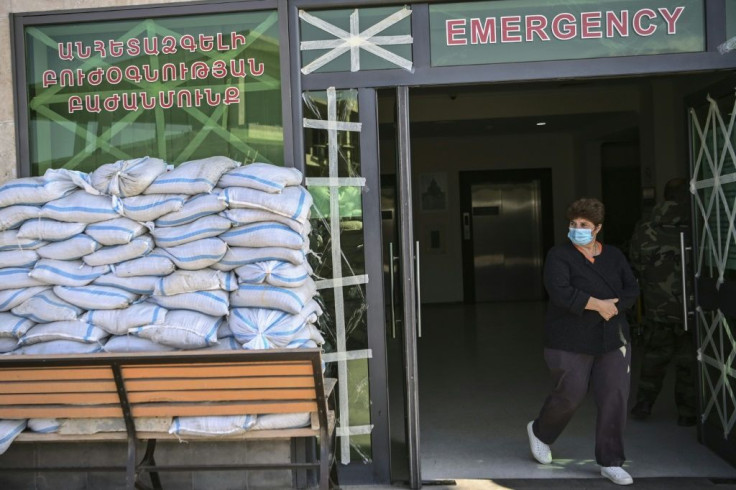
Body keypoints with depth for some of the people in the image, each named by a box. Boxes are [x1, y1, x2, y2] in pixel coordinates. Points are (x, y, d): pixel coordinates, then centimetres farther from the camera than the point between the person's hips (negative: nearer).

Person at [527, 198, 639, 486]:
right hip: (571, 342, -4)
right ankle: (539, 432, 34)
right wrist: (599, 304, -20)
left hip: (612, 340, 5)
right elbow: (560, 293, -21)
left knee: (614, 398, 0)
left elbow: (632, 289, 5)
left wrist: (613, 306, -13)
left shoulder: (614, 256, 9)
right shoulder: (559, 256, -8)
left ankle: (610, 462, 14)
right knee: (570, 396, 3)